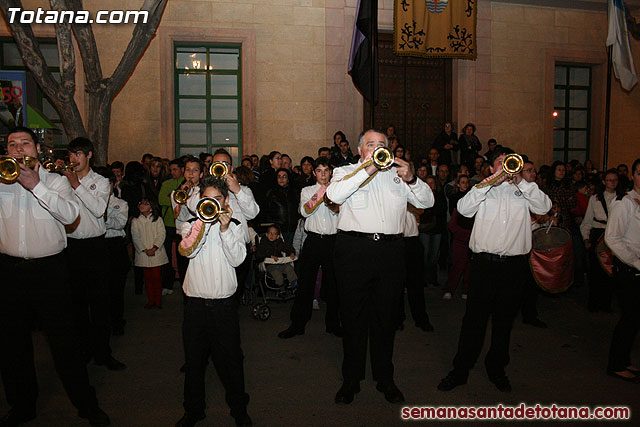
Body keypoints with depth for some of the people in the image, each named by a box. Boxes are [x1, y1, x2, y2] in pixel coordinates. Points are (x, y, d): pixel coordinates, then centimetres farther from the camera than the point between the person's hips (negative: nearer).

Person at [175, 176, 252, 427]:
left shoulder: (234, 228, 5)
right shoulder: (192, 225, 5)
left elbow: (237, 260, -9)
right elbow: (187, 250, -15)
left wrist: (224, 229, -16)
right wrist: (204, 221, -20)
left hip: (224, 304, -1)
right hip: (195, 304, 1)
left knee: (231, 359, 7)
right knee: (194, 359, 11)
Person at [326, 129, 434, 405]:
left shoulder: (396, 174, 17)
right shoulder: (345, 171, 10)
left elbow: (426, 202, 10)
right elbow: (334, 195, -12)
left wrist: (411, 179, -8)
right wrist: (367, 170, -14)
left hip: (390, 250, 2)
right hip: (354, 249, -2)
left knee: (386, 317, 10)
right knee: (353, 317, 5)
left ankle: (385, 378, 26)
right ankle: (351, 379, 21)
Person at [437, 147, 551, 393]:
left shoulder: (523, 192, 13)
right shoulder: (484, 190, 10)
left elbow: (544, 207, -4)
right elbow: (463, 209, -8)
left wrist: (520, 181, -9)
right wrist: (490, 181, -12)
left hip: (514, 264, 2)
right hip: (484, 263, -1)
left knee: (504, 322, 12)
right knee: (474, 319, 1)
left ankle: (496, 369, 29)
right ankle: (460, 370, 12)